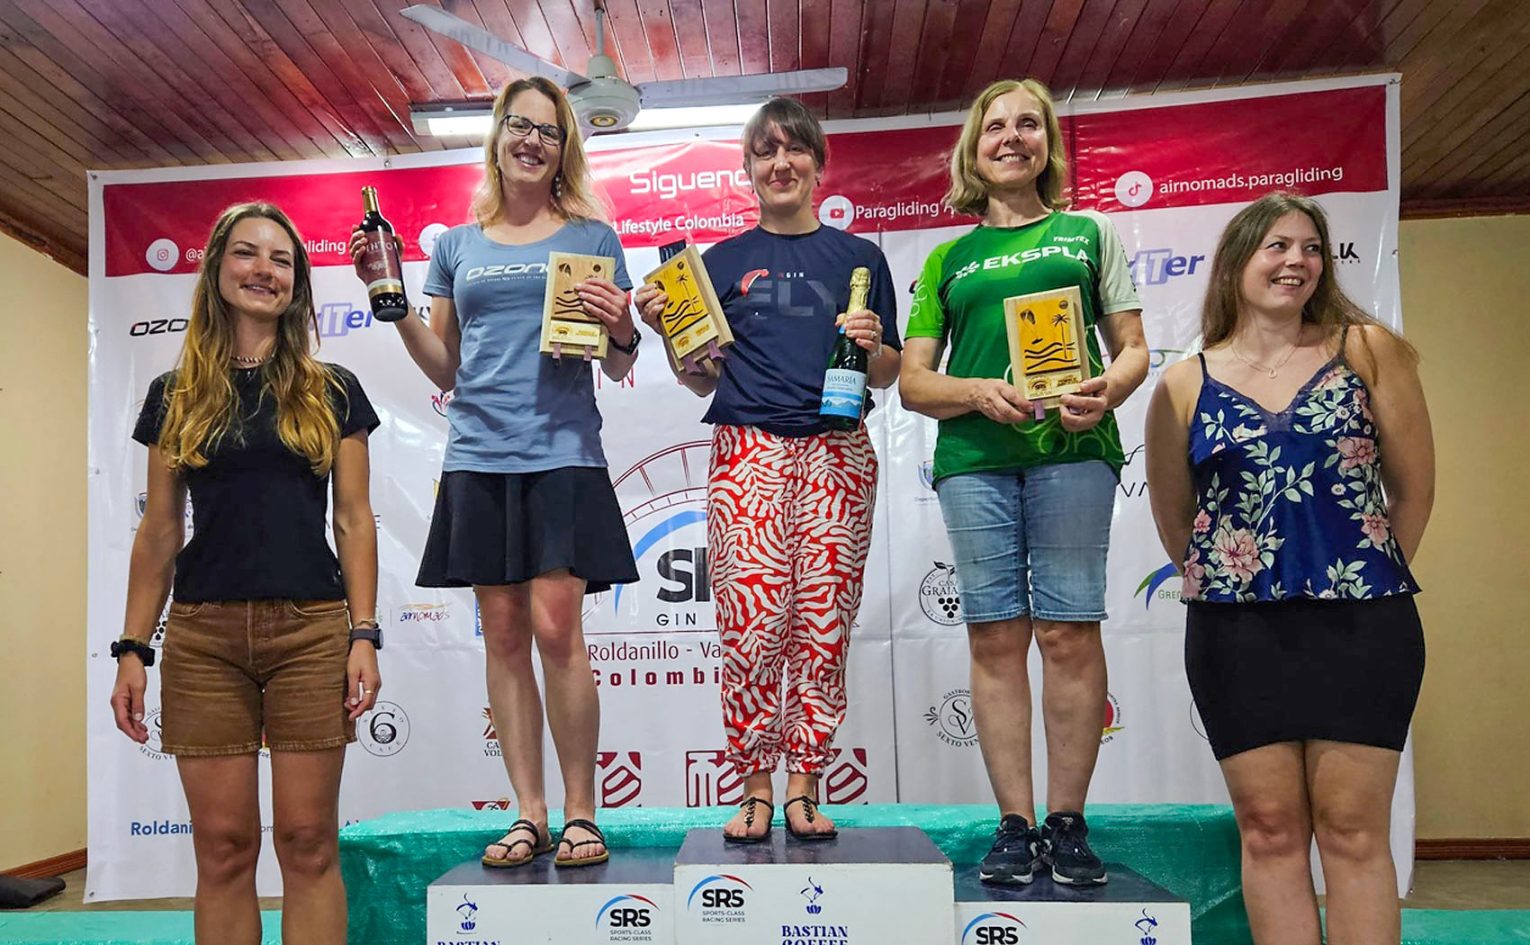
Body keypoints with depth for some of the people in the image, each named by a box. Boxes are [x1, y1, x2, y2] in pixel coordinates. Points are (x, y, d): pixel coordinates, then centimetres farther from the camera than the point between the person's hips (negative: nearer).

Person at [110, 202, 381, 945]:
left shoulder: (332, 391, 7)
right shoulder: (175, 396, 10)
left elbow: (354, 520, 4)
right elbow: (159, 531, 10)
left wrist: (365, 635, -5)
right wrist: (132, 648, 4)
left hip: (310, 629, -1)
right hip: (202, 634, 1)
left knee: (308, 841, 1)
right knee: (223, 845, 5)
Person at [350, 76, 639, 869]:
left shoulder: (590, 237, 9)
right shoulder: (456, 245, 16)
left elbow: (618, 368, 8)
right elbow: (443, 370, 16)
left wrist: (621, 330, -13)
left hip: (561, 453, -3)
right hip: (478, 455, 3)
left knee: (556, 629, -8)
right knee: (503, 635, 3)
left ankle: (580, 812, 4)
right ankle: (528, 813, 12)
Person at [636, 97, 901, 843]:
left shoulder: (858, 257, 14)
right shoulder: (722, 262, 14)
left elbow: (888, 376, 14)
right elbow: (704, 379, 13)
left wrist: (873, 346, -6)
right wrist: (667, 329, -4)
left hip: (836, 452, 1)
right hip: (747, 451, 0)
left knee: (823, 626, -1)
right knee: (751, 624, -8)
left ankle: (803, 790, 9)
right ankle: (754, 791, 5)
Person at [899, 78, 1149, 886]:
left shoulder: (1088, 234, 16)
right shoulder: (949, 259, 17)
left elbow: (1133, 348, 12)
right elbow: (913, 381, 12)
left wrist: (1108, 392, -11)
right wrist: (977, 392, -9)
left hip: (1071, 449, -1)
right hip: (974, 456, 1)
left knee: (1069, 631, -4)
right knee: (996, 637, 0)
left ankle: (1067, 823, 7)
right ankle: (1016, 826, 8)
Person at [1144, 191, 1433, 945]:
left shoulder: (1365, 351, 2)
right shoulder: (1185, 385, 2)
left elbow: (1413, 487, 6)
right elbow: (1173, 522, 11)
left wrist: (1370, 576, 9)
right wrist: (1224, 585, 12)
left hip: (1360, 627, 0)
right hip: (1236, 634, 1)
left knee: (1352, 829, 4)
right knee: (1269, 827, 8)